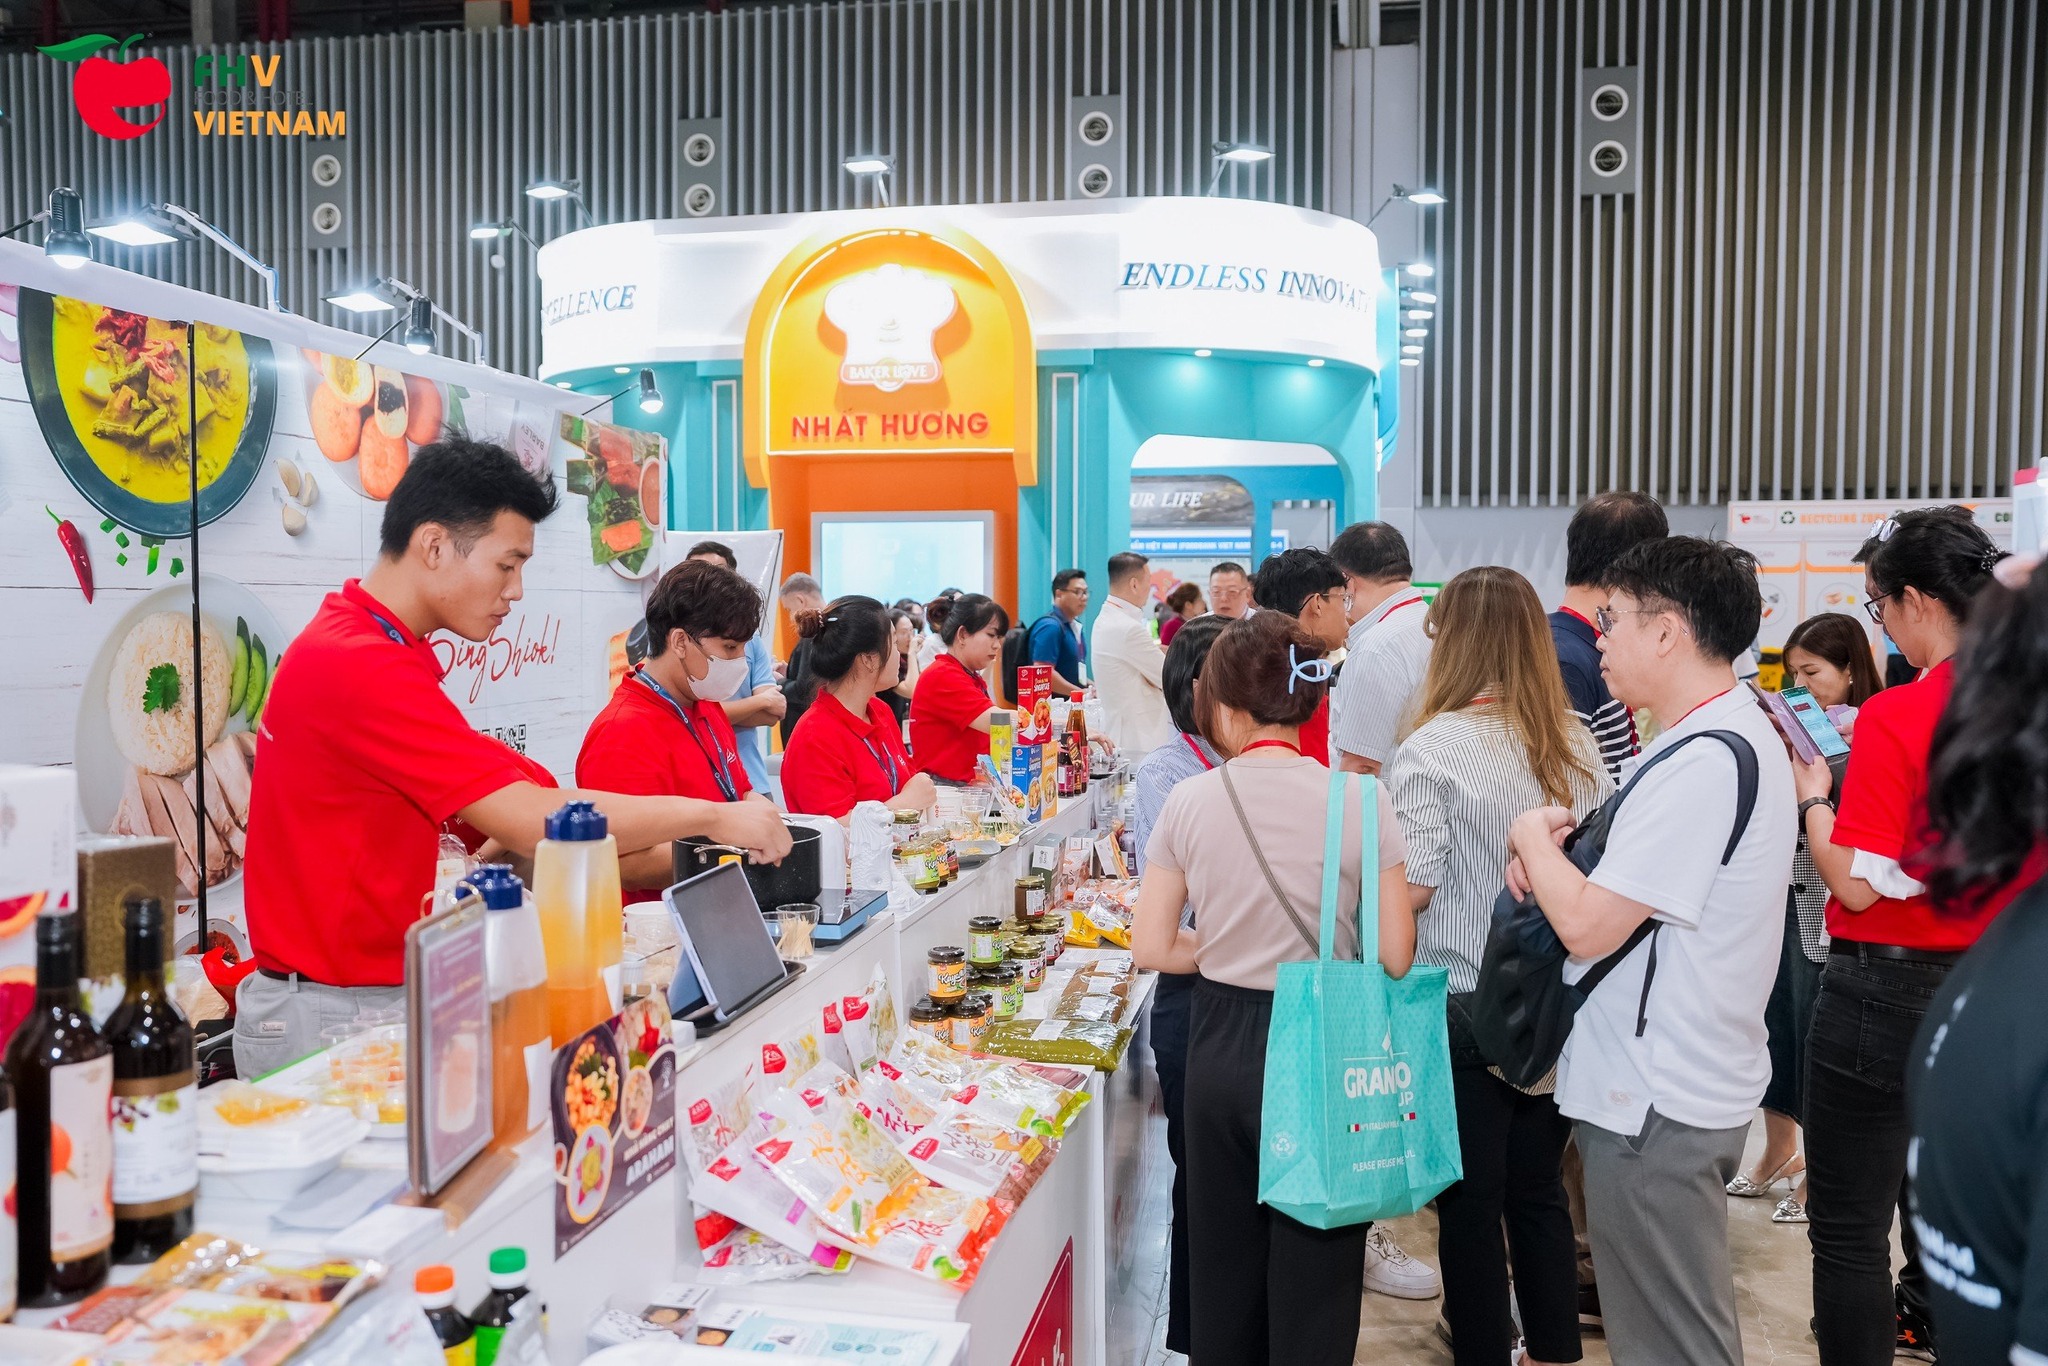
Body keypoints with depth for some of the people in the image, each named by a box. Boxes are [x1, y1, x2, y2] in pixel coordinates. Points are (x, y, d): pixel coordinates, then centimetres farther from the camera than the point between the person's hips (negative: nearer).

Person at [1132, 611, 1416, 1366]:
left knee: (1224, 1259, 21)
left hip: (1221, 1042, 3)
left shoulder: (1190, 802, -7)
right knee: (1315, 1273, 13)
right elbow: (1394, 956, -12)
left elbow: (1152, 947, -4)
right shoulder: (1359, 802, -13)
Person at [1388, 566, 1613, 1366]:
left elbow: (1412, 887, -16)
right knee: (1539, 1190, 18)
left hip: (1464, 1006, -5)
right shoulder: (1576, 746, 1)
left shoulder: (1434, 747, -15)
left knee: (1470, 1201, 8)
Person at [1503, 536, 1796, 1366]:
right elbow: (1656, 861, 19)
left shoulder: (1704, 762, -24)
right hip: (1698, 1081, 10)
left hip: (1655, 1104, -10)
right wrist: (1557, 844, 0)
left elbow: (1586, 924, -26)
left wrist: (1532, 834, -8)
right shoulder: (1734, 732, 10)